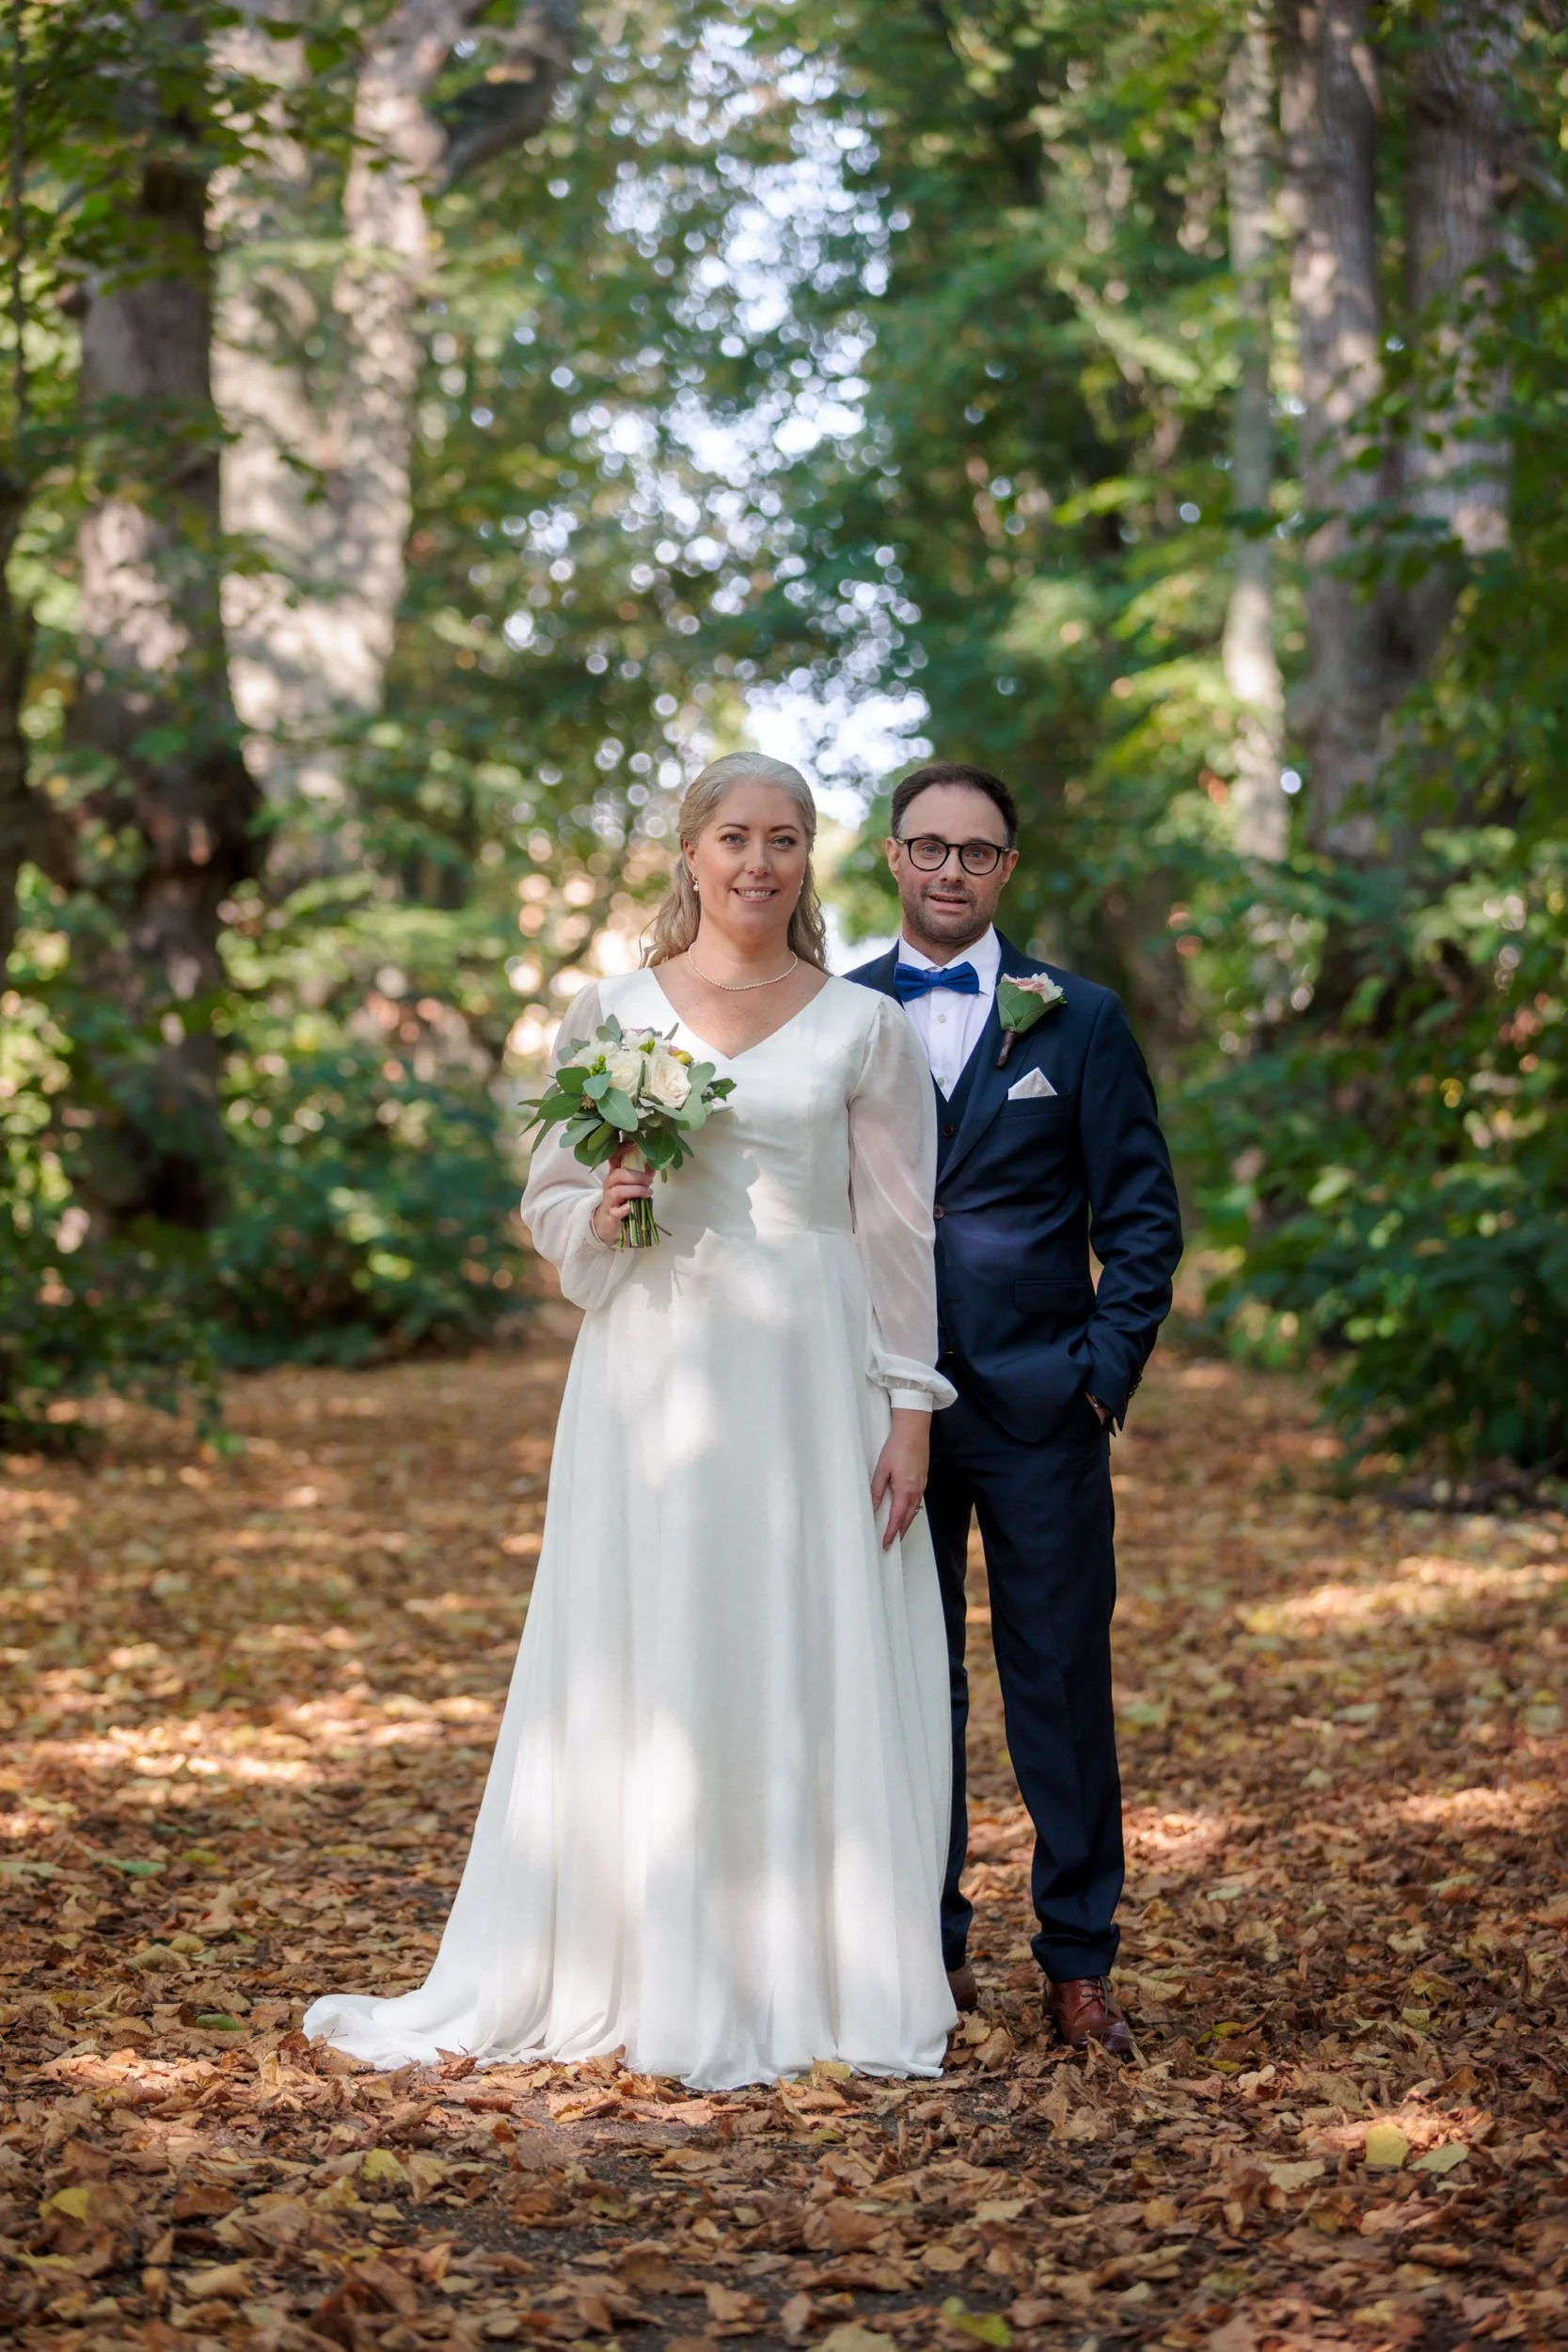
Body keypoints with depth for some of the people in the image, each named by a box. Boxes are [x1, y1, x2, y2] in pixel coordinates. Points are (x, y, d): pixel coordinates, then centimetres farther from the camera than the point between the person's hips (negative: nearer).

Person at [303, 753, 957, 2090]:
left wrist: (909, 1413, -2)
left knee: (809, 1668, 2)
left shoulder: (866, 1031, 5)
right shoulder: (612, 1013, 7)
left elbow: (900, 1232, 3)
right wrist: (602, 1213, -12)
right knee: (636, 1667, 2)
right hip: (651, 1372, 1)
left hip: (808, 1377, 0)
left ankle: (806, 1981, 13)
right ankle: (645, 1981, 12)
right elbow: (548, 1199, 11)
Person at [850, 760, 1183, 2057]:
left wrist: (1108, 1371, -6)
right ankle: (930, 1951, 18)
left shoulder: (1081, 1019, 5)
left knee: (1064, 1684, 2)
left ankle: (1079, 1962, 12)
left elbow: (1141, 1218, 4)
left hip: (1043, 1411, -1)